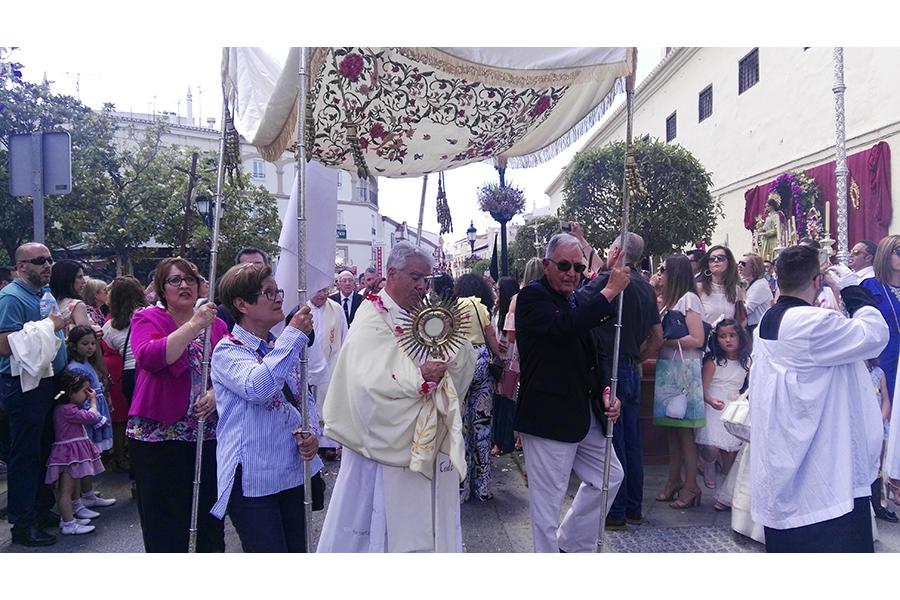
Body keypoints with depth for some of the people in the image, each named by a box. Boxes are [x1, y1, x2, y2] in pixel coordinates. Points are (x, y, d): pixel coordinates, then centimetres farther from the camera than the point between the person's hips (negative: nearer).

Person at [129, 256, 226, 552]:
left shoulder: (216, 323, 10)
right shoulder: (147, 319, 0)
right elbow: (149, 358, -20)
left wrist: (216, 392, -12)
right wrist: (193, 326, -25)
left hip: (208, 434, 3)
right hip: (157, 435, -3)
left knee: (209, 515, 11)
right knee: (165, 523, 5)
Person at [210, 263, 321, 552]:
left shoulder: (283, 348, 11)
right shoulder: (227, 351, -9)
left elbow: (305, 400, 18)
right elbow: (258, 387, -29)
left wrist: (313, 435, -2)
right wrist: (294, 335, -24)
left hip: (294, 472, 7)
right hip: (252, 481, -7)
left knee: (297, 551, 15)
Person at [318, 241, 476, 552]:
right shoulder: (371, 318, -11)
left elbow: (461, 372, 3)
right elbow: (367, 381, -24)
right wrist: (418, 377, -24)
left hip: (427, 442, 6)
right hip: (385, 442, -6)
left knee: (421, 522, 15)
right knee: (380, 525, 6)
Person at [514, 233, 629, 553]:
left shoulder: (576, 301, 12)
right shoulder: (532, 296, -13)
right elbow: (565, 326, -33)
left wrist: (606, 394, 3)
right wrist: (609, 290, -26)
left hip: (585, 415, 9)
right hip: (548, 416, -9)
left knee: (610, 476, 21)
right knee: (547, 501, 2)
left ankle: (571, 544, 35)